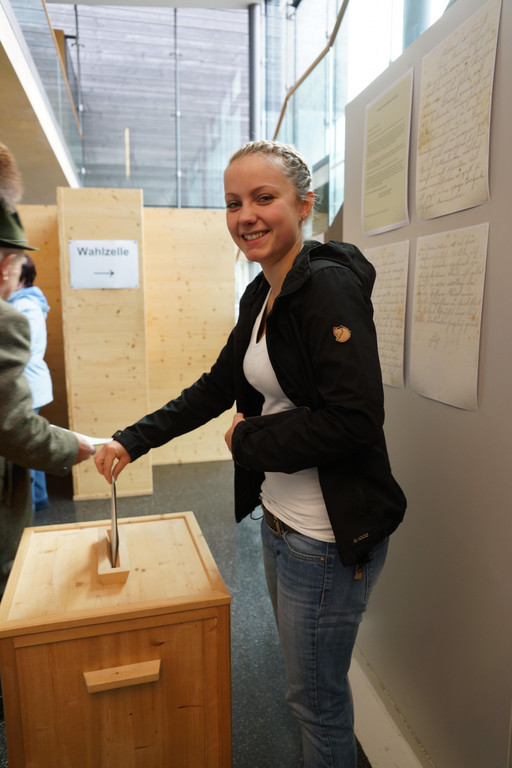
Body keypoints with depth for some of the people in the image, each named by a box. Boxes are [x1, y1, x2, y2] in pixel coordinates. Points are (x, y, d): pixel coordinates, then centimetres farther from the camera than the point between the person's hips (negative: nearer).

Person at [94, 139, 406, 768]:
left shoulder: (330, 287, -20)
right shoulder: (260, 296, 8)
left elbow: (353, 421, -28)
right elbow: (219, 385, 14)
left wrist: (248, 440, -15)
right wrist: (132, 440, 8)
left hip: (330, 538, -9)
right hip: (278, 521, 9)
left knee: (316, 698, 13)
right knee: (305, 681, 28)